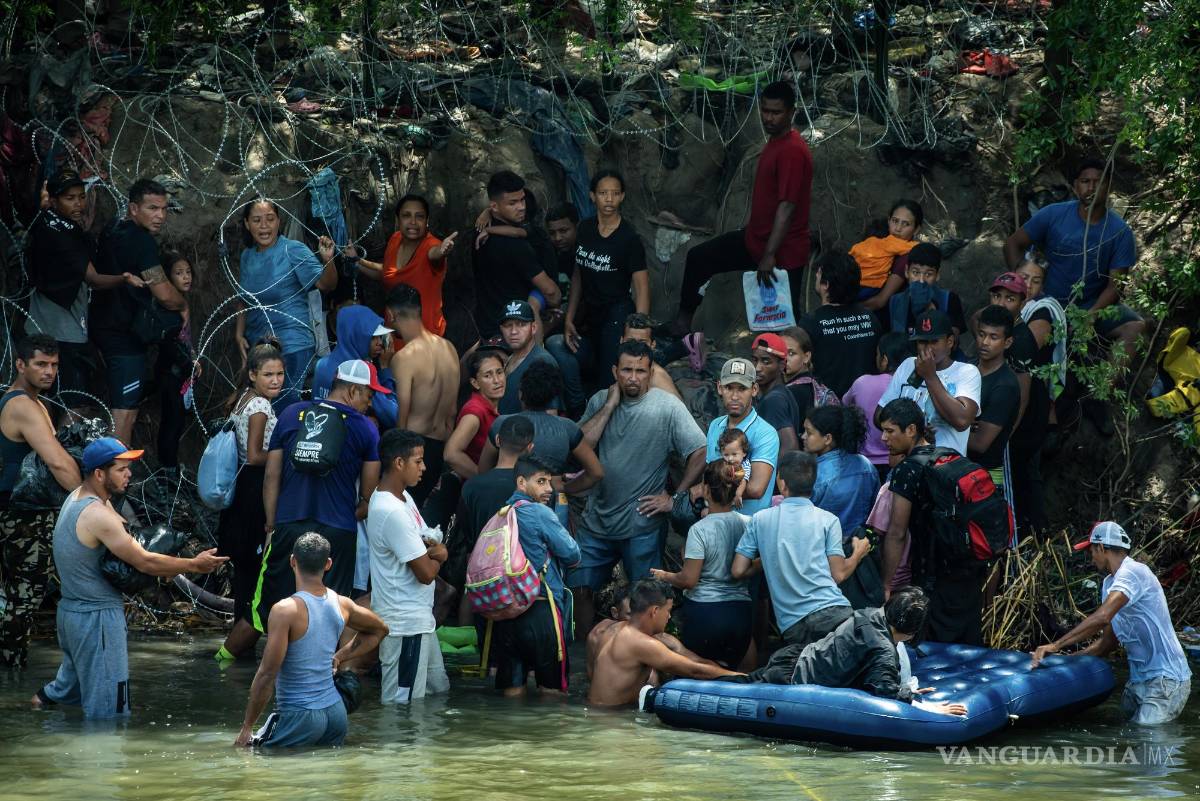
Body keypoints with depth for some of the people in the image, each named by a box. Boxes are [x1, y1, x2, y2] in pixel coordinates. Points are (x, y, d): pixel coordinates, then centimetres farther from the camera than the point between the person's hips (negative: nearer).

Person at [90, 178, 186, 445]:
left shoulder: (111, 233, 10)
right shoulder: (140, 240, -18)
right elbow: (164, 294, -20)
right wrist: (182, 305, 3)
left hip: (103, 325, 10)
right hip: (125, 333, -10)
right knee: (124, 412, -10)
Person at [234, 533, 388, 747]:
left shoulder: (286, 610, -16)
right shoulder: (342, 605, 4)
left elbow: (267, 674, -16)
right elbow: (380, 629, 24)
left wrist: (247, 727, -9)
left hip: (300, 717, -6)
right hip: (336, 713, 6)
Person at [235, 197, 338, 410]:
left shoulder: (294, 251, -10)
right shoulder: (247, 256, 9)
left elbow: (326, 285, -18)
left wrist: (328, 260, -35)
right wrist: (239, 334, 11)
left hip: (291, 346, -6)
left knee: (283, 404, -10)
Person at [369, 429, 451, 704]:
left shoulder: (402, 496, 9)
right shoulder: (392, 512, -24)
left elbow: (428, 539, 16)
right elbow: (425, 573, -22)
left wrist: (436, 550, -10)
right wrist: (437, 556, 2)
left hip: (418, 617, 11)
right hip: (405, 622, -11)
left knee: (439, 689, 20)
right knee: (401, 702, -4)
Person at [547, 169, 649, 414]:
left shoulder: (628, 238, -11)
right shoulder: (585, 230, 6)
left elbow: (641, 288, -13)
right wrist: (569, 319, 8)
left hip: (617, 316, -6)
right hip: (589, 316, 6)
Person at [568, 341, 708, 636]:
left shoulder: (667, 407, -11)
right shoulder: (600, 401, 3)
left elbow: (700, 452, -13)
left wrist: (675, 497, -13)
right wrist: (610, 405, -12)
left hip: (642, 525, -4)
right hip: (596, 520, 5)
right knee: (579, 588, 9)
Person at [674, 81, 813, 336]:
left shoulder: (792, 150, -23)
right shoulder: (774, 141, 9)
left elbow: (787, 206, -27)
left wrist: (770, 255, -29)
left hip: (783, 252, -10)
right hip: (755, 238, 10)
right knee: (699, 258, 11)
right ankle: (683, 322, 21)